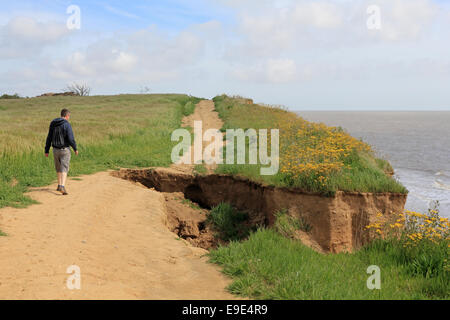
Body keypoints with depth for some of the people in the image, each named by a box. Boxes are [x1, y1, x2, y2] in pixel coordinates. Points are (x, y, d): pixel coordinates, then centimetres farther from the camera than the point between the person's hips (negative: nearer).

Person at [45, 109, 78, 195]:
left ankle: (59, 185, 29)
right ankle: (62, 186, -20)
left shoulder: (53, 124, 5)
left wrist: (47, 151, 14)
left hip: (55, 149, 6)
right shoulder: (67, 125, -13)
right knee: (64, 169, -6)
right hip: (65, 150, -5)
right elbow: (71, 139, -18)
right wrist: (75, 149, -4)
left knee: (58, 168, 21)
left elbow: (49, 138, 8)